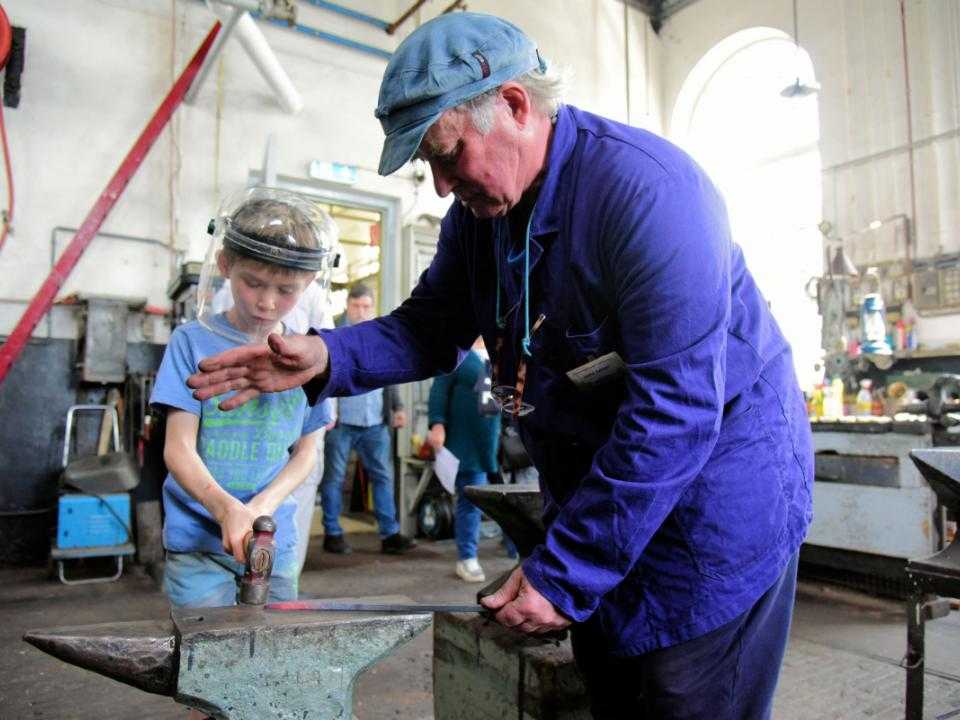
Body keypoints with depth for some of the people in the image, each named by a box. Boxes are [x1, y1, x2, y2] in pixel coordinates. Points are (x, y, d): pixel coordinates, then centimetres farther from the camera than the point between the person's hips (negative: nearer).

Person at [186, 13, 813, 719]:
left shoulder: (647, 189, -26)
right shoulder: (479, 208, -1)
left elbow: (674, 410, -29)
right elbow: (434, 324, 6)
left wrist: (565, 574, -23)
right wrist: (327, 359, -14)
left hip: (715, 510, -6)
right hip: (593, 497, 7)